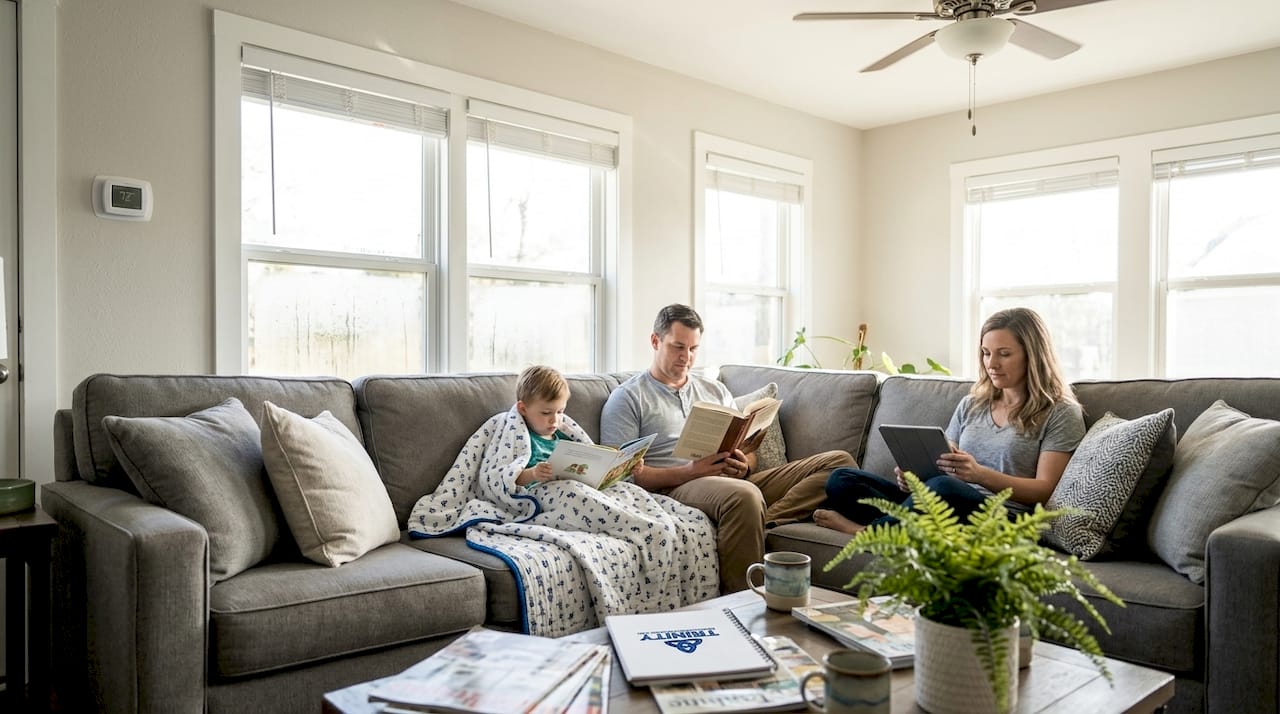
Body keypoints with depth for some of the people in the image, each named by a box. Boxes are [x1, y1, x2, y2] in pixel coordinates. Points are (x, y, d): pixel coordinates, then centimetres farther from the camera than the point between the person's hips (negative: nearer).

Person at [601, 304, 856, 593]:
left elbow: (749, 452, 23)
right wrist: (688, 472, -18)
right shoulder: (627, 399, 7)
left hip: (736, 481, 6)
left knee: (839, 461, -10)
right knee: (743, 495, -41)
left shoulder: (715, 390, 25)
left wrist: (743, 466, -4)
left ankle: (764, 521, -30)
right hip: (676, 489, -6)